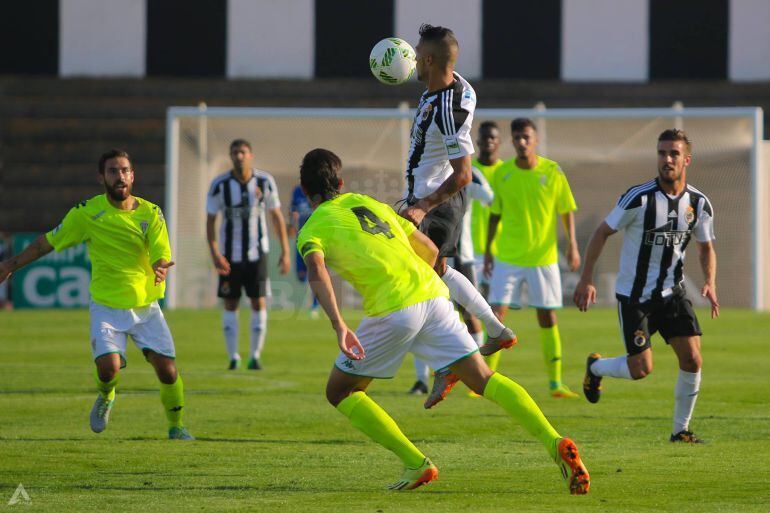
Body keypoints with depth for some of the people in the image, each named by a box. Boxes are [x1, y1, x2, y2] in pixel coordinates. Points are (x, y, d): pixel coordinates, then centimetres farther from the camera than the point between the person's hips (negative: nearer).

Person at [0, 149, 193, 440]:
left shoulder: (150, 213, -3)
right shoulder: (87, 213, -6)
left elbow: (162, 256, -9)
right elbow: (48, 242, 5)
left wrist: (160, 268, -33)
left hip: (146, 307, 1)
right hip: (106, 307, -1)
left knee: (167, 369, -8)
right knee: (108, 366, -21)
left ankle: (176, 426, 18)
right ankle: (105, 397, 17)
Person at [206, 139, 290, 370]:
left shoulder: (264, 182, -6)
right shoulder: (220, 185, -9)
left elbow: (277, 216, 3)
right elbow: (210, 221, -4)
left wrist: (285, 251, -1)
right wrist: (214, 253, -16)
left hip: (257, 253, 0)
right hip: (230, 254, 0)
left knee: (259, 303, -2)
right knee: (230, 304, 3)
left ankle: (255, 356, 7)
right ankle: (233, 357, 12)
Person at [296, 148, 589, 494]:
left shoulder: (312, 229, 8)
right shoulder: (369, 203, 26)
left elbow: (316, 272, -15)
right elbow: (431, 250, 29)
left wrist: (339, 327, -26)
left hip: (392, 309, -5)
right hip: (433, 295, 5)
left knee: (340, 391, 13)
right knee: (483, 379, 4)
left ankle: (416, 464, 1)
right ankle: (555, 444, -17)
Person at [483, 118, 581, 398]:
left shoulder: (552, 171, -5)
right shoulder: (502, 173, 0)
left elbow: (567, 210, 3)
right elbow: (495, 214, 9)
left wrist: (572, 244, -6)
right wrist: (488, 250, 9)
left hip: (544, 257, -1)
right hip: (507, 257, 1)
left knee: (547, 318, 4)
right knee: (497, 314, -7)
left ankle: (556, 383, 12)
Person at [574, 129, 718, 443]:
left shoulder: (699, 204, -3)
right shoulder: (639, 198, -17)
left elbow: (706, 247, 13)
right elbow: (603, 232, -8)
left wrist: (710, 284, -5)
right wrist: (586, 279, -11)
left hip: (672, 292, 4)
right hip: (634, 295, -4)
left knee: (692, 360, -9)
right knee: (642, 368, -8)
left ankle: (681, 430, 8)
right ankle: (595, 367, 25)